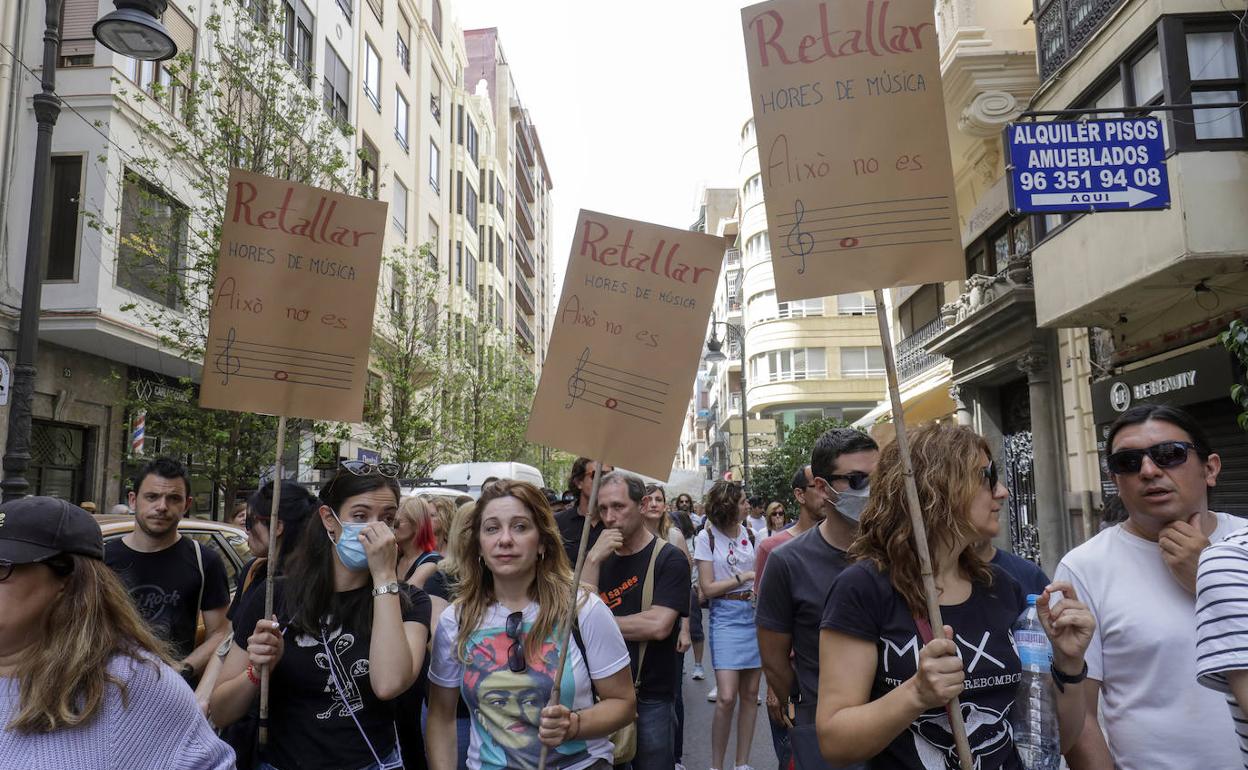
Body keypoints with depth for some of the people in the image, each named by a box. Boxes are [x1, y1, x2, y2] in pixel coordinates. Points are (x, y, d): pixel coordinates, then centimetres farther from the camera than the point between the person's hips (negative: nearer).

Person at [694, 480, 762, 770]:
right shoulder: (707, 537, -7)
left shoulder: (748, 532, 5)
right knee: (726, 698, -11)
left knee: (750, 693, 8)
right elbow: (708, 588, -8)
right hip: (726, 615, -4)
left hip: (754, 612, 5)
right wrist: (744, 577, -12)